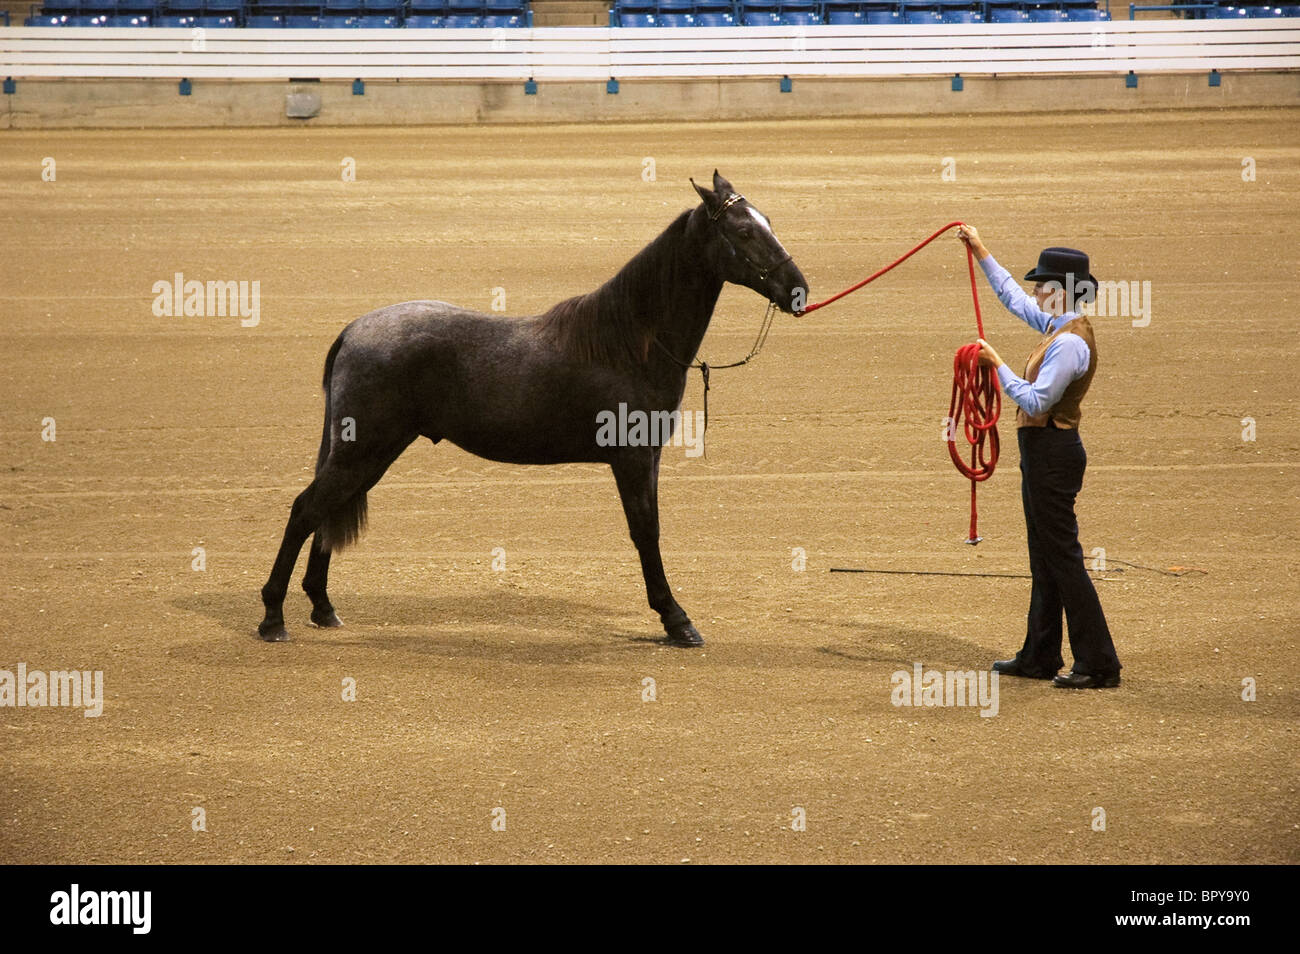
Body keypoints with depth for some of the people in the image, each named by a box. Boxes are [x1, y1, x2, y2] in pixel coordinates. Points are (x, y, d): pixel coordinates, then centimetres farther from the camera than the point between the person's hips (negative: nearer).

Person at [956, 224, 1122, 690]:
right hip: (1042, 451, 10)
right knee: (1044, 560, 16)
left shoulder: (1070, 343, -20)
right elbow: (1013, 298, 25)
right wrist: (981, 253, 27)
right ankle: (1040, 657, 24)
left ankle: (1098, 665, -6)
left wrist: (997, 365, -16)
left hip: (1053, 454, -10)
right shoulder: (1057, 327, 9)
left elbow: (1036, 402, -23)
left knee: (1063, 558, -8)